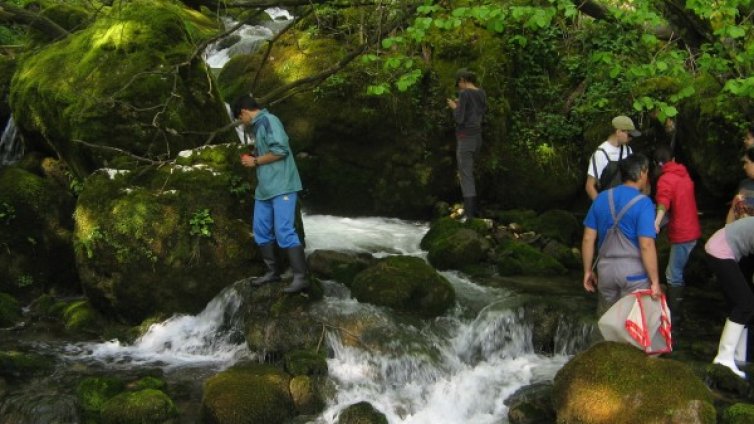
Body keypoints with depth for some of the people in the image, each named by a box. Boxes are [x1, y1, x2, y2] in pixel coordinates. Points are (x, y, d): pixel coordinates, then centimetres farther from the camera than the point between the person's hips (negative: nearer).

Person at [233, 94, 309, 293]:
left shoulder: (269, 121, -10)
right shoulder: (258, 126, 20)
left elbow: (280, 150, -20)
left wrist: (255, 161, -10)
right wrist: (252, 156, 9)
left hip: (281, 187, -10)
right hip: (265, 188, 10)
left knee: (284, 232, -14)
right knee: (261, 232, 11)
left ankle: (301, 277, -12)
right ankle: (273, 271, 21)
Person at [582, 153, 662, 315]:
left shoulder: (601, 198, 3)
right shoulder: (643, 203, -13)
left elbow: (588, 239, 4)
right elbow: (646, 246, -19)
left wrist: (588, 271, 12)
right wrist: (655, 281, -12)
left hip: (606, 269, 5)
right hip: (634, 272, -5)